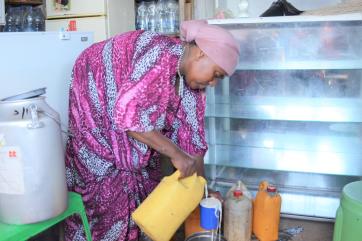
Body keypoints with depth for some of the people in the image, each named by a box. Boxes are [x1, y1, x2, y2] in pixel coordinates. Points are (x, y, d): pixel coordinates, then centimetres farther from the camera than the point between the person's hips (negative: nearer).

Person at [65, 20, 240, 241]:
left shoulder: (190, 79, -7)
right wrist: (176, 153, -35)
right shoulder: (161, 54, -33)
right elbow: (127, 113, -40)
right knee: (108, 189, -3)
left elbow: (191, 135, -2)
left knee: (144, 181, 8)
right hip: (95, 104, -8)